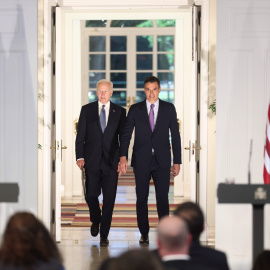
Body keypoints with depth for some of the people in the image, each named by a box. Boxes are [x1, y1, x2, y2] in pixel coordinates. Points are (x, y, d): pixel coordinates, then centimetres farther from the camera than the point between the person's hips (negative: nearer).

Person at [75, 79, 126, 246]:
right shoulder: (87, 110, 7)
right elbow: (80, 135, 5)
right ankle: (96, 221, 32)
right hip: (92, 161, 0)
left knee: (109, 199, -1)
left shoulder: (120, 112, 6)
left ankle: (104, 234, 7)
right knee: (91, 195, 1)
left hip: (111, 161, 0)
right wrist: (80, 156, -4)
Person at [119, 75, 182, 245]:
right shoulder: (135, 109, 3)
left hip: (162, 161, 0)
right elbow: (126, 134, -1)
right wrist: (123, 156, -16)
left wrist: (177, 161, 2)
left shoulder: (169, 109, 5)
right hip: (141, 161, 1)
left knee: (163, 199, -3)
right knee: (142, 198, 5)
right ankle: (144, 234, 16)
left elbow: (175, 136, 6)